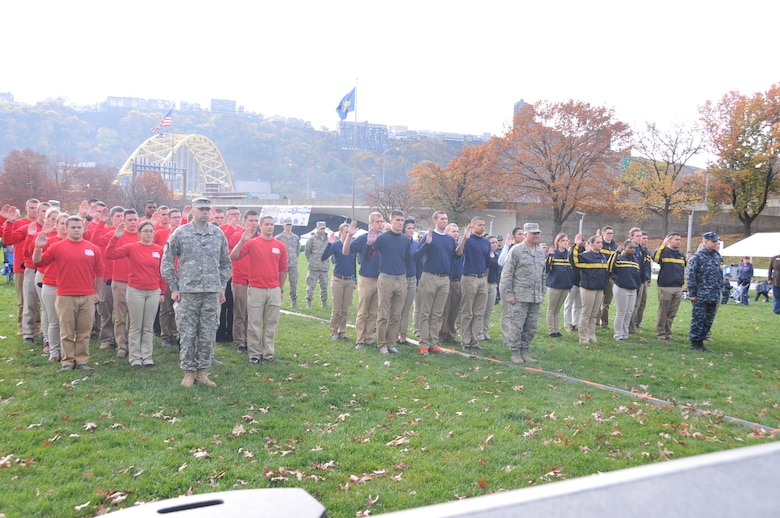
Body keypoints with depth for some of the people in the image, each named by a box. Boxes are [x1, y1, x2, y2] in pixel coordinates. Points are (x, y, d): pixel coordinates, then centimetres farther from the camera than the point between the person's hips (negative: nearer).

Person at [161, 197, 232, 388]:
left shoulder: (218, 234, 9)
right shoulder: (180, 233, 0)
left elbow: (225, 263, 17)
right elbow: (167, 261, 4)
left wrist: (222, 286, 10)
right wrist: (173, 288, 0)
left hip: (212, 292, 3)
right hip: (188, 291, -2)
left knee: (208, 334, 6)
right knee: (187, 334, 2)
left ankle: (203, 371, 17)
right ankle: (188, 372, 13)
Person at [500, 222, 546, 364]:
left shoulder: (540, 252, 14)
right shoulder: (516, 250, -6)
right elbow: (507, 273, -8)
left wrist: (542, 293, 16)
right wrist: (508, 294, -12)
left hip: (536, 298, 6)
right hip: (519, 297, -6)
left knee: (531, 327, 8)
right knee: (516, 325, -3)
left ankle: (524, 351, 19)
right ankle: (515, 352, 8)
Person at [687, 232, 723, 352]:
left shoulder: (717, 256, 12)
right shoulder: (697, 256, -10)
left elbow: (719, 274, 21)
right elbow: (690, 275, -12)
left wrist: (718, 292, 16)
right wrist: (692, 293, -14)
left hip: (713, 296, 7)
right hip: (701, 296, -7)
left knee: (708, 320, 10)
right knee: (698, 319, -3)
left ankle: (701, 342, 19)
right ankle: (694, 343, 7)